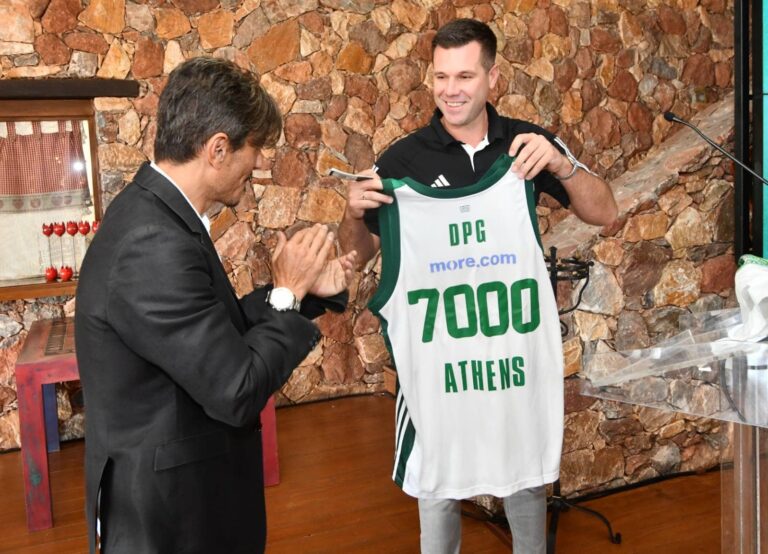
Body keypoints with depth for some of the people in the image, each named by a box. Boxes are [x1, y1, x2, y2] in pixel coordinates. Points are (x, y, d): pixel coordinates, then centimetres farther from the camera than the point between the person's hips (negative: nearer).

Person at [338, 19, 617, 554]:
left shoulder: (527, 144, -3)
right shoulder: (404, 159, -6)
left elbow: (604, 213, -4)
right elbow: (359, 253, 0)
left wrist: (561, 162, -21)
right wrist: (354, 213, -22)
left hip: (518, 347, 2)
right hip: (437, 354, -1)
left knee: (528, 474, 20)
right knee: (435, 482, 13)